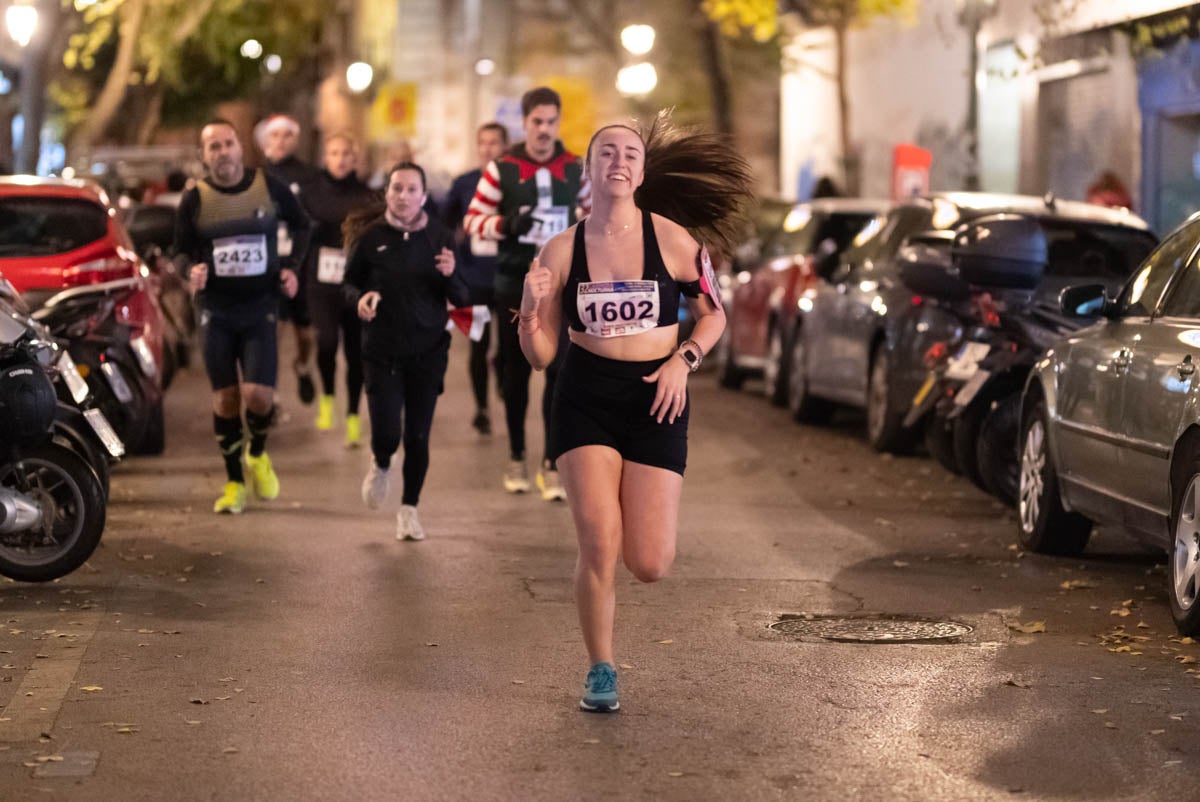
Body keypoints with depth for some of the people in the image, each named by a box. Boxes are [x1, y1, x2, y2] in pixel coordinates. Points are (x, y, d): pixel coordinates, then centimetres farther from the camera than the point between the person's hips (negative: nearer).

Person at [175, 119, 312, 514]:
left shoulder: (269, 188, -2)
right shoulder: (195, 199, -2)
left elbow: (301, 225, 14)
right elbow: (181, 249, 7)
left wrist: (291, 266, 1)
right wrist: (192, 271, -15)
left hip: (260, 307, -1)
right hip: (216, 310, 1)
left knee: (258, 394, -13)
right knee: (225, 398, 3)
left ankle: (258, 455, 19)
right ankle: (234, 482, 17)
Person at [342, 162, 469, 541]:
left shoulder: (439, 237, -1)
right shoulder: (371, 236, -4)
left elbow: (460, 298, 2)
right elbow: (350, 283, 8)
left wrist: (449, 275, -19)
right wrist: (360, 298, -14)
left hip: (427, 351, 1)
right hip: (381, 350, -1)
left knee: (418, 437, 2)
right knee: (386, 433, -9)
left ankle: (409, 509, 22)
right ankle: (380, 466, 28)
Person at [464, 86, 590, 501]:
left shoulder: (575, 169, 5)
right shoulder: (502, 169, -1)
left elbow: (593, 213, 19)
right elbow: (472, 219, -1)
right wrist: (505, 225, -18)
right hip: (514, 280, -1)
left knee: (560, 369, -7)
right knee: (515, 369, 7)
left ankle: (551, 466, -3)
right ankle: (516, 458, 21)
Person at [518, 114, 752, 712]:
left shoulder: (672, 240, -4)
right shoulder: (562, 250, -1)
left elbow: (713, 314, 10)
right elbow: (540, 355, 2)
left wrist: (684, 359, -8)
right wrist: (530, 310, -17)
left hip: (655, 400, 0)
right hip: (585, 399, 0)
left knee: (649, 565, -5)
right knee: (599, 547, -12)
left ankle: (636, 504, 32)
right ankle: (601, 672, 10)